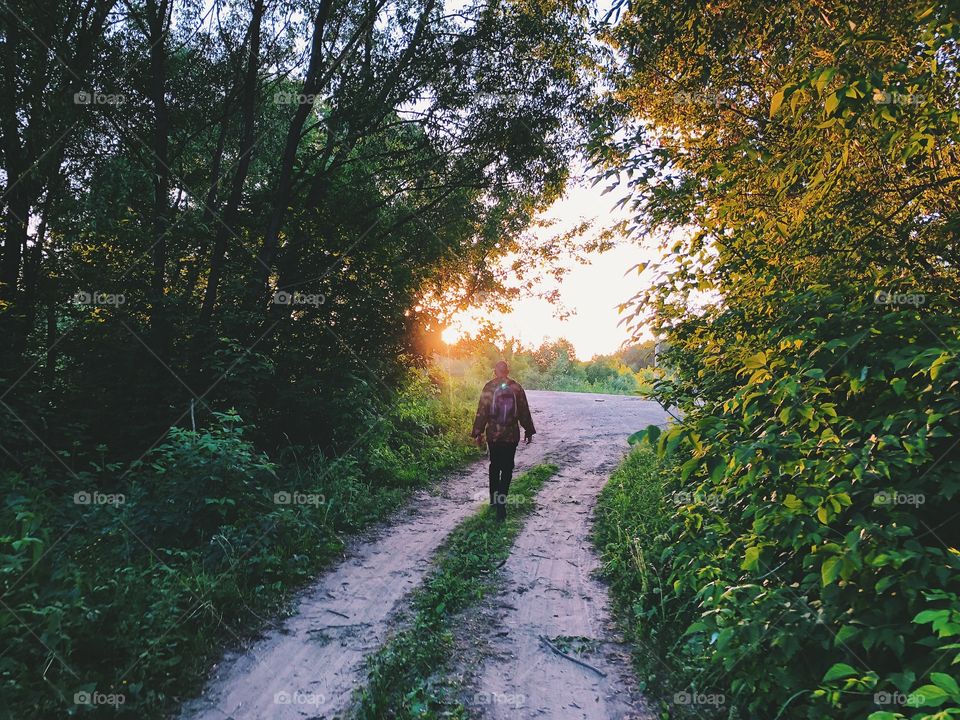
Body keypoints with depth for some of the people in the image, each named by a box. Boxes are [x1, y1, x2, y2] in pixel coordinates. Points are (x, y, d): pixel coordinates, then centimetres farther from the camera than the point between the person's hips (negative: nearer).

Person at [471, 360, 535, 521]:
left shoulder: (489, 387, -5)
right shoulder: (516, 387, -2)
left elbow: (482, 411, -5)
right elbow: (524, 412, 3)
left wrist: (478, 432, 1)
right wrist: (528, 431, 13)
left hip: (493, 434, 0)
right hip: (512, 435, 0)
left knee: (494, 465, 18)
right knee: (507, 468, 4)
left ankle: (494, 499, 23)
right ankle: (501, 503, -5)